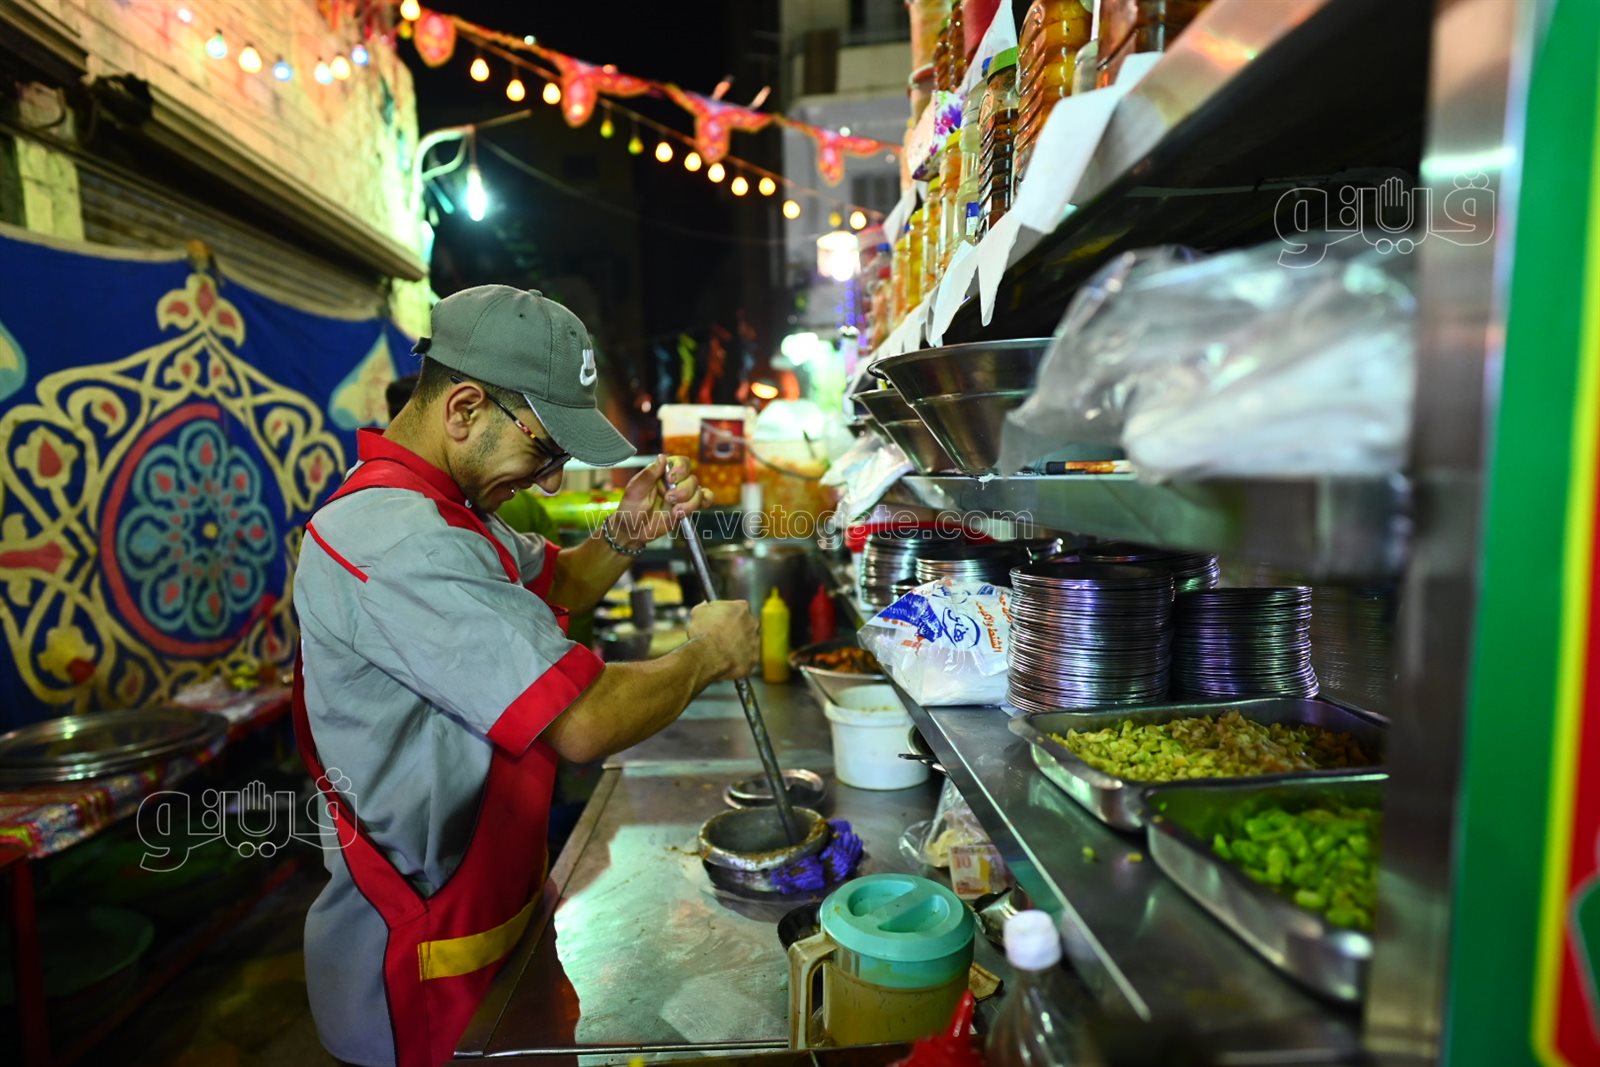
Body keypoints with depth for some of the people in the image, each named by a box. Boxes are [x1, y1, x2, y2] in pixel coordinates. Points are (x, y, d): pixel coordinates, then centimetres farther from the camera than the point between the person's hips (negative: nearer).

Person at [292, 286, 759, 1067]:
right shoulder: (396, 540, -32)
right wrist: (705, 656, -19)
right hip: (422, 959, -9)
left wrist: (629, 533, -8)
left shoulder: (437, 504, 2)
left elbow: (551, 586, 12)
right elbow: (583, 724, -36)